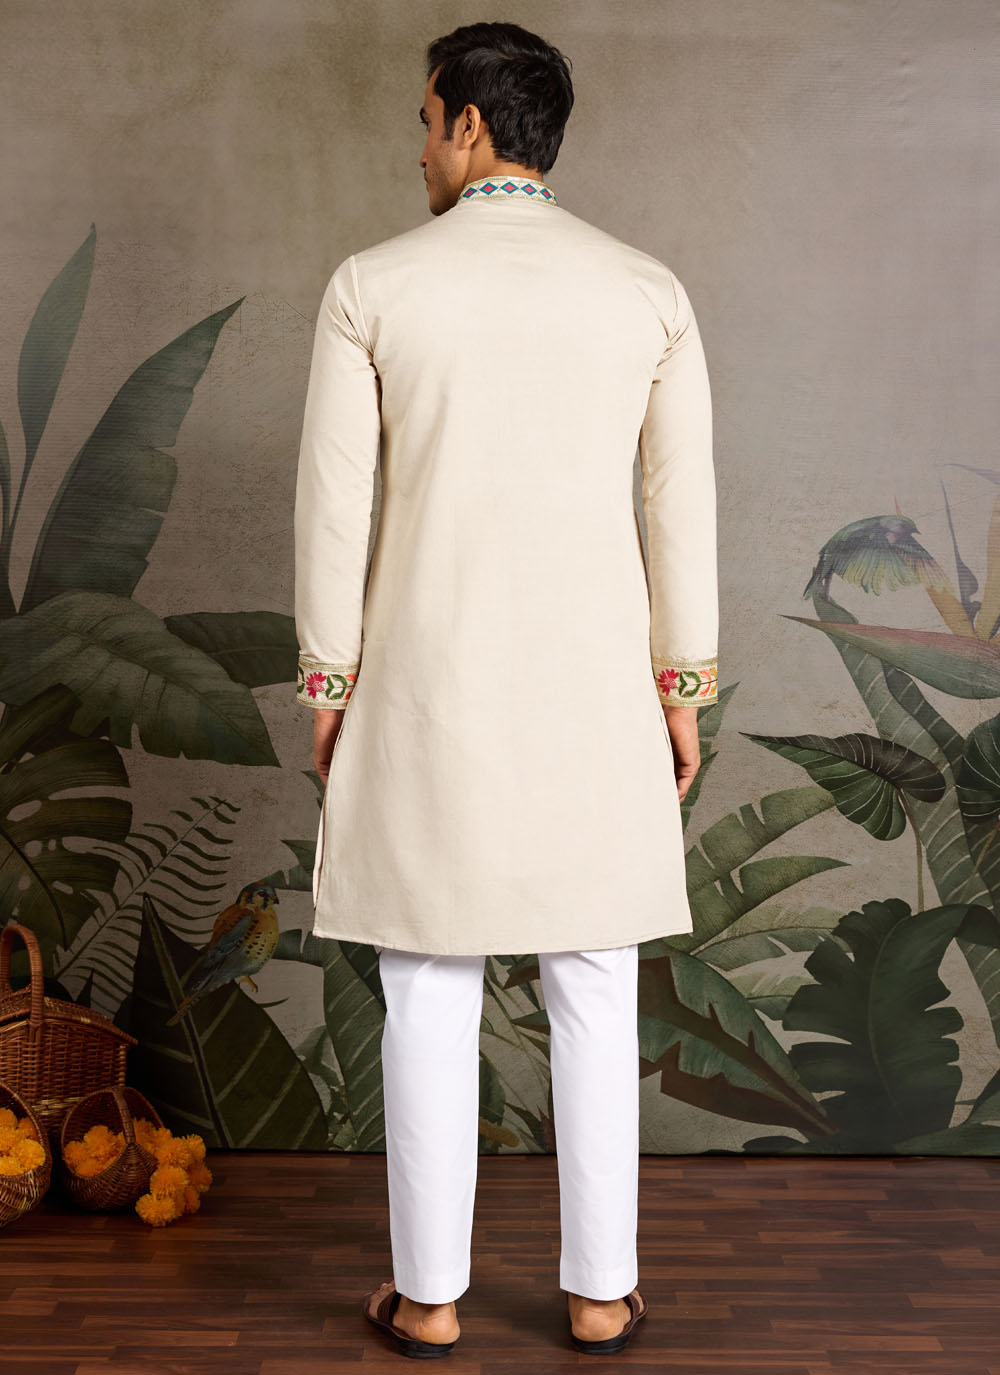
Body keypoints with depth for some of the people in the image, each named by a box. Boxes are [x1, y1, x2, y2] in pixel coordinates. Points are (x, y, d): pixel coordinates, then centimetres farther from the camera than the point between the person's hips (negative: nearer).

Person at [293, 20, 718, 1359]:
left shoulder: (373, 285, -4)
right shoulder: (650, 292, 2)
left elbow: (335, 505, -5)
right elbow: (680, 506, 2)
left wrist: (327, 689, 4)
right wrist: (684, 690, 9)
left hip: (428, 689, -1)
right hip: (592, 691, 2)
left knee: (430, 996, 9)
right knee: (595, 995, 11)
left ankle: (429, 1294, 19)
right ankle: (600, 1291, 20)